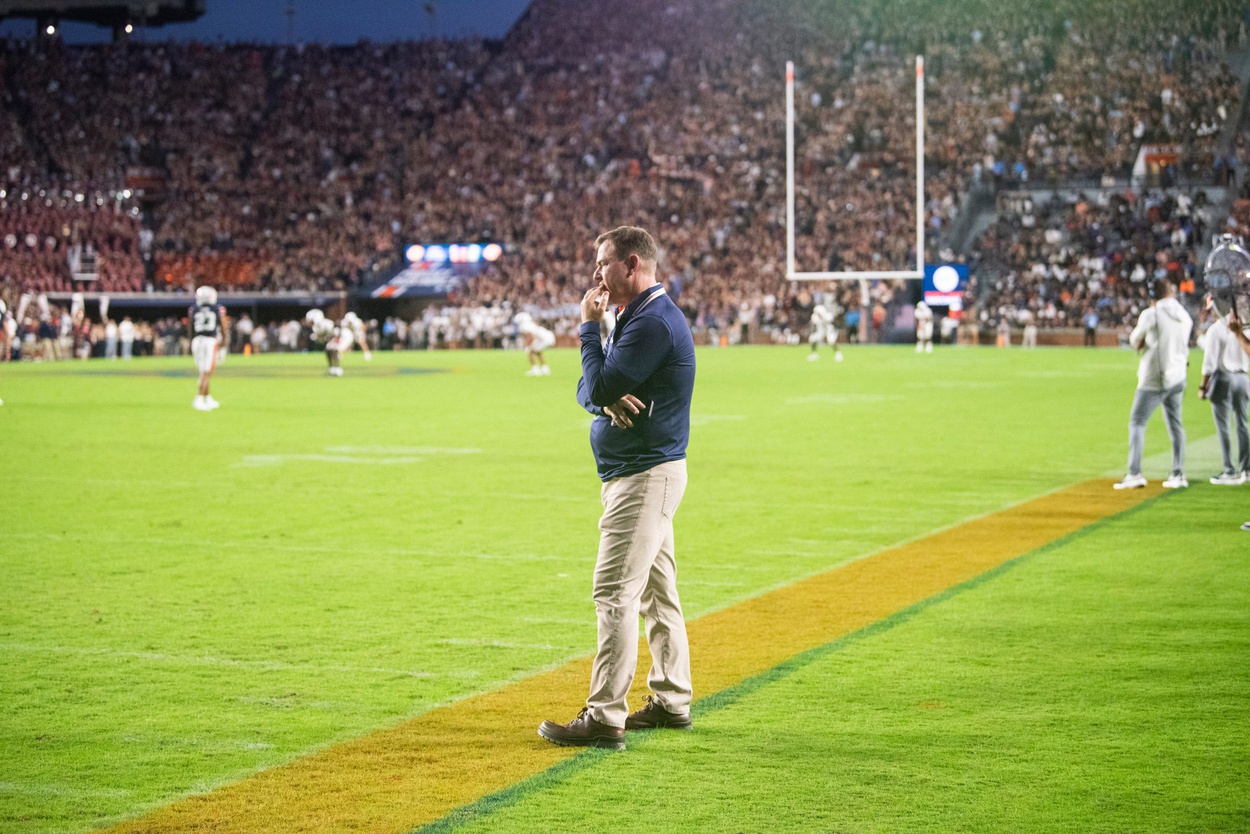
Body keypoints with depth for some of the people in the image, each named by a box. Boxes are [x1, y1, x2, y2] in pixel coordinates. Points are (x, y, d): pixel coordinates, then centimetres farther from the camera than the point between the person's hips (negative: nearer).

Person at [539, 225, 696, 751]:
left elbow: (602, 386, -22)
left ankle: (605, 718, -13)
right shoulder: (637, 317, 16)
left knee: (615, 593, -12)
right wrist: (606, 398, -14)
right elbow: (588, 390, 10)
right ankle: (672, 702, 23)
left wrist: (589, 327, -9)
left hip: (646, 475, -11)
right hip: (639, 473, 11)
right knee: (656, 591, 15)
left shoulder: (654, 322, -17)